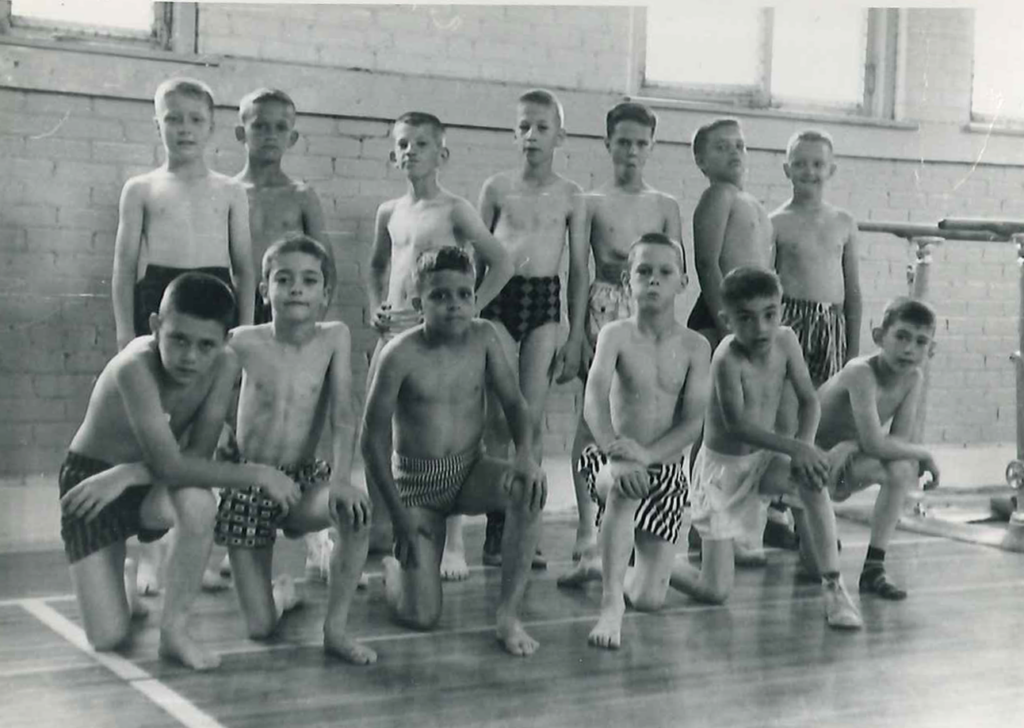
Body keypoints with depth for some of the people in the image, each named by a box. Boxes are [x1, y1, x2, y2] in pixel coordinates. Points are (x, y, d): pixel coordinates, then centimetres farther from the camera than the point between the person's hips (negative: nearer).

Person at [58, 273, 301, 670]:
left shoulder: (224, 365, -18)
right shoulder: (135, 367, -34)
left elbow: (198, 454, -16)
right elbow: (171, 467, -35)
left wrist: (127, 474, -28)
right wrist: (258, 474, -30)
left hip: (149, 486, 3)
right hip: (89, 479, -3)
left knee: (198, 502, -35)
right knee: (107, 637, -9)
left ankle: (174, 630, -12)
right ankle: (123, 576, 29)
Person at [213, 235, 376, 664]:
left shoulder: (334, 337, -7)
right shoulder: (243, 343, -10)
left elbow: (343, 416, -11)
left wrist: (341, 478, -24)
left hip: (304, 479, 1)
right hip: (248, 483, -1)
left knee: (357, 511, -35)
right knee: (260, 628, -4)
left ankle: (336, 628, -15)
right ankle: (282, 591, 36)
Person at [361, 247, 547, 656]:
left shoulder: (483, 337, -5)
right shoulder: (401, 354, -17)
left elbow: (513, 402, 2)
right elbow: (373, 437, -12)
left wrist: (526, 454, -19)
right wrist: (398, 511, -11)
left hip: (471, 472, 4)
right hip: (417, 481, -3)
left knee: (530, 489, -32)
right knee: (420, 617, -12)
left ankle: (508, 615, -17)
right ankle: (392, 566, 27)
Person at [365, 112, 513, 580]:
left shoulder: (454, 211, -3)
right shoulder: (389, 213, 13)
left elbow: (501, 264, -4)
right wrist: (375, 308, 13)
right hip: (392, 332, 6)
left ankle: (453, 542, -4)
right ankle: (381, 526, 20)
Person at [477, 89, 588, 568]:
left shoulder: (570, 196, 5)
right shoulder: (497, 187, 5)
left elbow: (579, 268, 7)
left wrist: (575, 336, 4)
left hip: (545, 300, 1)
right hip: (499, 297, 0)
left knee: (533, 418, 0)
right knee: (500, 417, -3)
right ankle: (496, 529, 3)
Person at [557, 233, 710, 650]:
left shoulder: (695, 347, -1)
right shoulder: (616, 335, -5)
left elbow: (693, 422, -7)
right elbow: (594, 401, -20)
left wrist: (647, 453, -24)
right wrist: (616, 449, -39)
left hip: (666, 468, 2)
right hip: (611, 458, -2)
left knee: (649, 599, -4)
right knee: (624, 485, -41)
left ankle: (603, 566, 31)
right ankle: (611, 603, -30)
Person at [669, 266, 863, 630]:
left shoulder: (785, 341, -10)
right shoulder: (727, 359, -28)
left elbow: (809, 400, -5)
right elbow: (737, 424, -35)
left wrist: (804, 448, -21)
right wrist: (793, 447, -42)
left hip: (764, 458, 5)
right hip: (723, 466, -5)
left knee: (813, 480, -29)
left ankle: (833, 587, -17)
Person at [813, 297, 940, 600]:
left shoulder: (914, 378, -8)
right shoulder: (861, 371, -30)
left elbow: (899, 441, -9)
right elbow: (874, 444, -33)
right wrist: (923, 454, -20)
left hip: (847, 455, 6)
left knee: (903, 470, -16)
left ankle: (874, 567, -6)